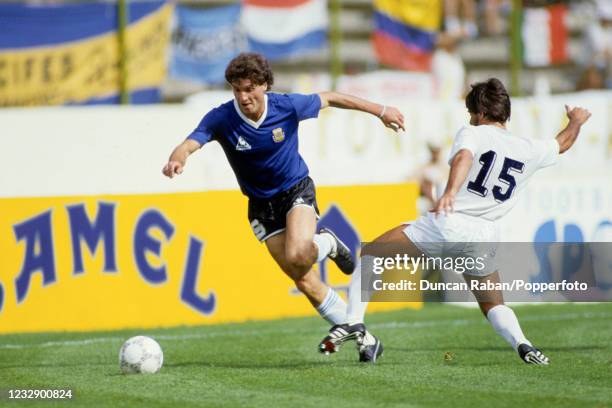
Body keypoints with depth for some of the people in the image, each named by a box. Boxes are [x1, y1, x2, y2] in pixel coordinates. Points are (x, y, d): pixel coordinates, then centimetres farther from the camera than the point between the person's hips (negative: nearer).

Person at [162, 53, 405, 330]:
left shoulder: (287, 106, -18)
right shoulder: (221, 118, -20)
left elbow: (329, 99, -2)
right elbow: (188, 145, -33)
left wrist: (380, 111, 6)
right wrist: (177, 160, -58)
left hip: (296, 190, -2)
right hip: (261, 204, 2)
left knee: (297, 256, -30)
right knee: (303, 280, 0)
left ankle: (327, 244, 6)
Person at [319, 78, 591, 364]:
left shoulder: (472, 133, 3)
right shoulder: (530, 150, 15)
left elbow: (464, 157, -20)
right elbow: (563, 143, 35)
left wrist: (450, 192, -38)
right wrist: (576, 122, 57)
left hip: (446, 224, -4)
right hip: (485, 235, 4)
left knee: (370, 253, 11)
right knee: (493, 306, 21)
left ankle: (354, 322, -7)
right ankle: (523, 344, -9)